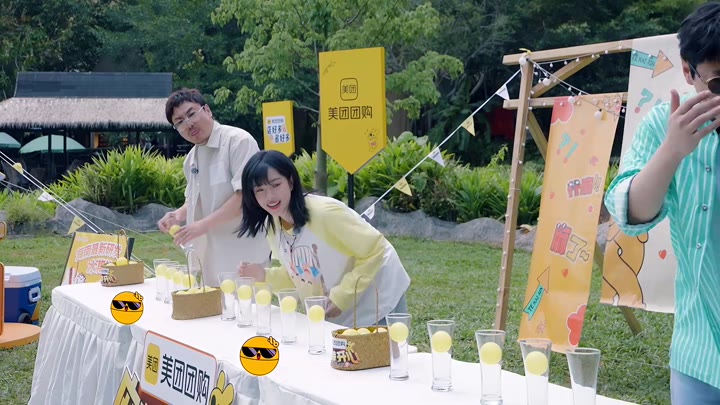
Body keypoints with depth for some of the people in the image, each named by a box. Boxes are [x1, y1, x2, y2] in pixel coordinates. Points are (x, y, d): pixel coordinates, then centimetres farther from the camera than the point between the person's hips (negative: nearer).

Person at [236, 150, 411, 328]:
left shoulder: (324, 212, -28)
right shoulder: (271, 226, -5)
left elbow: (375, 250, -23)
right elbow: (298, 275, 6)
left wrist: (342, 296, -24)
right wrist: (265, 276, -12)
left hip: (375, 305, -6)